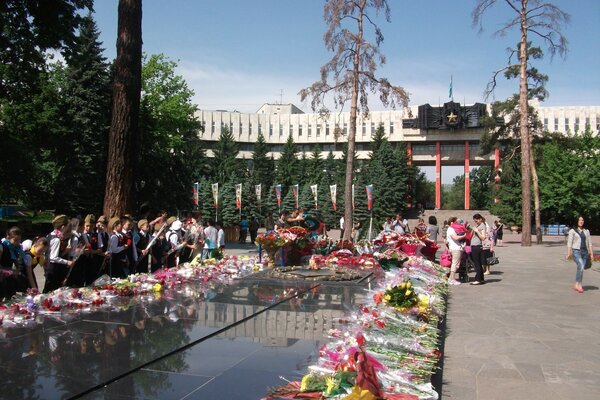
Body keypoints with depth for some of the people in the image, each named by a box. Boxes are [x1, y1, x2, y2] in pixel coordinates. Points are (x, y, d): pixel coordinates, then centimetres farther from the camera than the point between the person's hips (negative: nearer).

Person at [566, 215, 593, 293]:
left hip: (584, 252, 5)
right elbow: (569, 242, -4)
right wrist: (568, 253, -13)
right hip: (576, 251, -5)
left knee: (581, 269, 4)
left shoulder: (586, 231, 13)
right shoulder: (572, 231, 1)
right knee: (581, 266, -22)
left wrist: (591, 253, 9)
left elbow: (589, 243, 14)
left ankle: (576, 286, 14)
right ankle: (578, 285, -16)